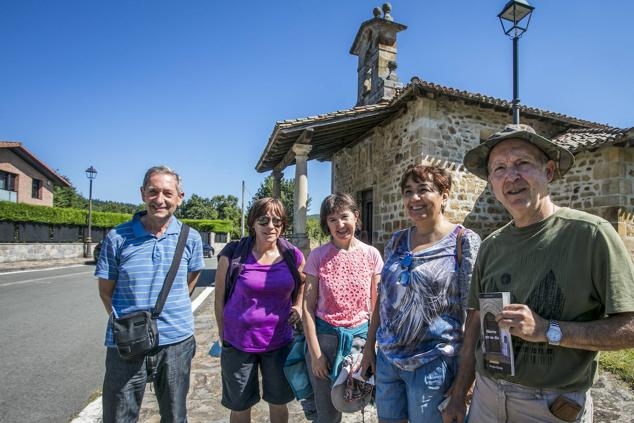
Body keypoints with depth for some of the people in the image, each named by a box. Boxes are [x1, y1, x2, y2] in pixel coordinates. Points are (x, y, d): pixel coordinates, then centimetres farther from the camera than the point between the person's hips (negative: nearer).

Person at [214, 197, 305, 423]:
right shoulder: (233, 255, -12)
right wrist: (224, 336, -1)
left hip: (279, 342, 2)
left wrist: (298, 307, -1)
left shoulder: (293, 256, -5)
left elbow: (301, 284, 15)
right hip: (238, 343, -1)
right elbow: (220, 298, -3)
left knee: (278, 402, 19)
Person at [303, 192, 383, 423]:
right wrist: (315, 353, -9)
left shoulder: (371, 254, -4)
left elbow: (377, 305, 3)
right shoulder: (317, 256, -8)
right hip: (325, 336, -1)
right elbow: (308, 307, -7)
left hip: (361, 335, 1)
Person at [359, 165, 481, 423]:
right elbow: (382, 298, 9)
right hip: (386, 358, 5)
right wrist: (369, 347, 9)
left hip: (432, 364, -4)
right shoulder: (397, 241, 4)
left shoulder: (463, 241, -10)